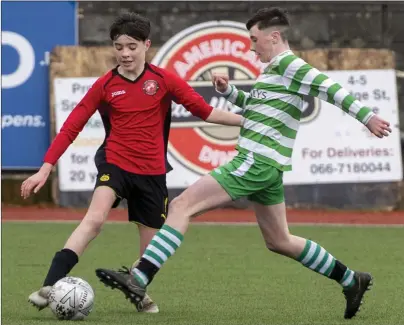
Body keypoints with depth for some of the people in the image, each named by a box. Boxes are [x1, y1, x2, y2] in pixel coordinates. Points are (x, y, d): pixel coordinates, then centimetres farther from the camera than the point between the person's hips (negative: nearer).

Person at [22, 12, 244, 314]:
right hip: (115, 163, -2)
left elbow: (205, 111, 0)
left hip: (152, 172, 2)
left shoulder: (164, 80, -3)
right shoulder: (105, 85, -3)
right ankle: (50, 287, -35)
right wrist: (46, 169, -5)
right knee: (95, 218, -28)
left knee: (151, 244, 8)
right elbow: (72, 126, -1)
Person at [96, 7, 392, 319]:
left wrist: (368, 117, -25)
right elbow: (252, 103, 36)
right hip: (266, 167, 10)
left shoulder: (291, 65, -9)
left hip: (255, 162, -10)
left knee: (182, 205, -15)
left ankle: (139, 280, -24)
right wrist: (228, 90, 17)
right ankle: (351, 280, 26)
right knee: (279, 241, 19)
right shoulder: (274, 70, 20)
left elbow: (331, 89, -17)